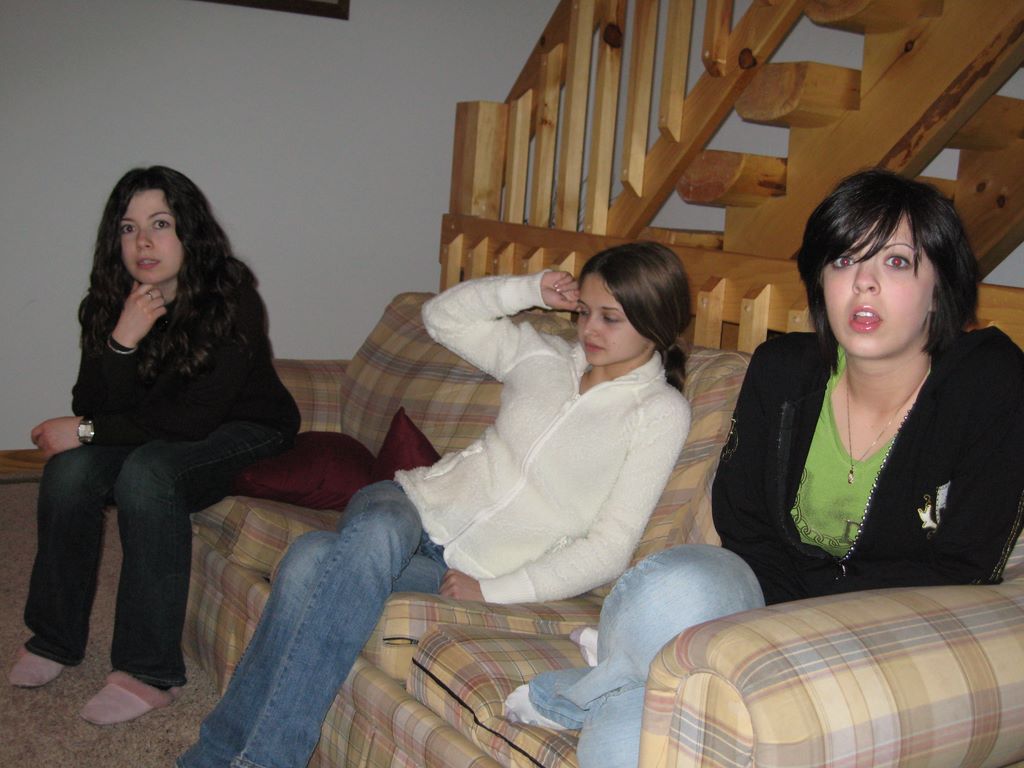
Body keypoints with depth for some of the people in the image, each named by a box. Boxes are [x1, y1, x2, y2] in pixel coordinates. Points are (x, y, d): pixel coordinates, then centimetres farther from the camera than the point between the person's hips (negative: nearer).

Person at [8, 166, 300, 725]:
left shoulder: (230, 299, -23)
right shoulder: (106, 306, -7)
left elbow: (197, 417, -26)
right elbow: (94, 406, -12)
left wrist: (87, 430, -22)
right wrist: (122, 342, -29)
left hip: (242, 433, -5)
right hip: (158, 434, 5)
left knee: (146, 474, -32)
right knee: (70, 471, -22)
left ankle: (150, 672, -25)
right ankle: (55, 638, -2)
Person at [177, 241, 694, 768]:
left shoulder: (660, 412, -2)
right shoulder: (545, 357, 12)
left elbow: (610, 547, -7)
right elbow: (441, 316, 23)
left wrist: (490, 590, -13)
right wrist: (530, 290, 8)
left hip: (475, 568, -3)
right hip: (420, 503, 4)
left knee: (311, 563, -29)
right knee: (376, 530, -34)